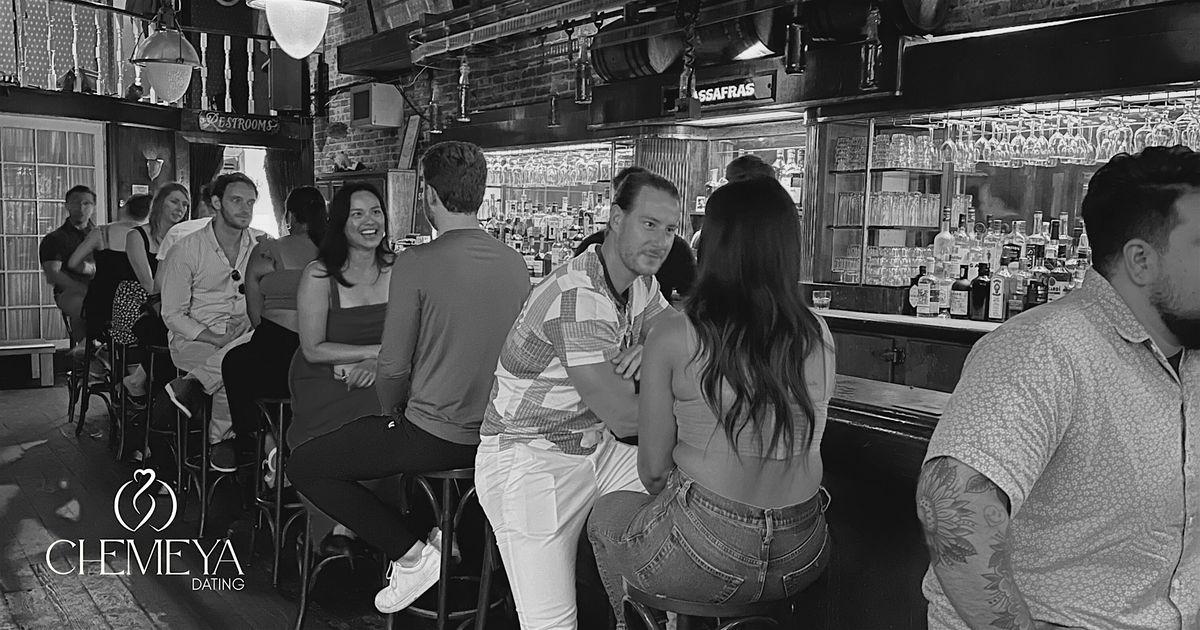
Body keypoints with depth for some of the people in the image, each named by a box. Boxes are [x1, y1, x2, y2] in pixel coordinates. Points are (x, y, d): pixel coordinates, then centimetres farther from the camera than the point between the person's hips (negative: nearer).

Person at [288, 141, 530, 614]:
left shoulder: (416, 263, -19)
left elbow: (394, 370, -16)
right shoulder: (515, 263, 0)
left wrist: (393, 412, 7)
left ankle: (412, 553, 4)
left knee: (304, 465, 10)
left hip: (433, 437, -7)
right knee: (361, 432, 33)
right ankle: (429, 530, 27)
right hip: (493, 431, 7)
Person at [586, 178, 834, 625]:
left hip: (709, 558, -4)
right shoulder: (819, 337, -4)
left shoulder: (673, 336, -15)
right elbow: (802, 448, 6)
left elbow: (653, 469, -9)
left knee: (608, 513, 26)